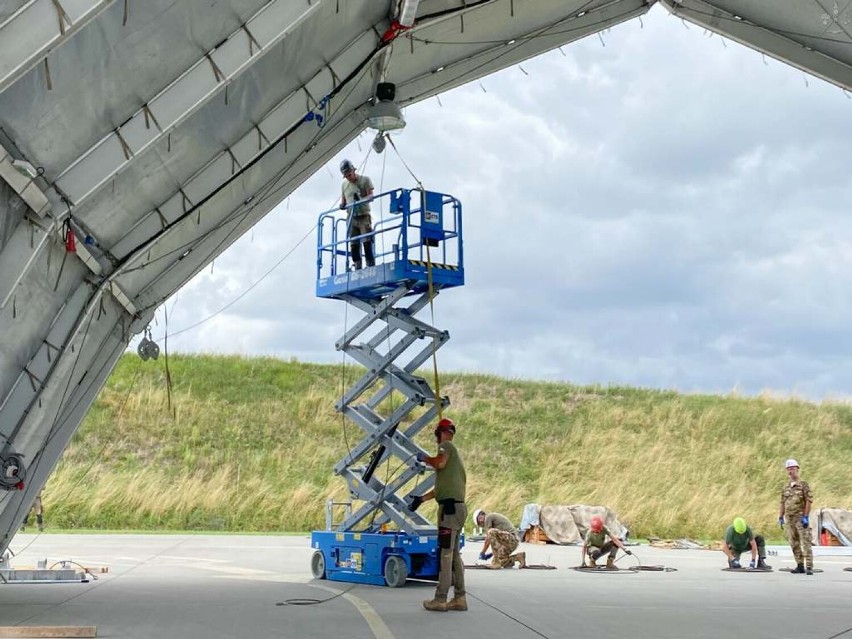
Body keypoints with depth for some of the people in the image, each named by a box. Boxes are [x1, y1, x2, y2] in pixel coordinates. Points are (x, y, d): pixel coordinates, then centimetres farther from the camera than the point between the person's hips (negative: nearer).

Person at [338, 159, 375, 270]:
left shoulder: (365, 180, 2)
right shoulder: (344, 184, 15)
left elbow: (370, 195, -7)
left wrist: (361, 199, -27)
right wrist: (342, 205, -4)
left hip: (364, 216, -4)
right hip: (351, 217, 4)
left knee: (367, 242, -13)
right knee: (354, 244, 0)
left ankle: (371, 266, -14)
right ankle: (357, 267, 3)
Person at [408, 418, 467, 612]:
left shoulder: (446, 446, -2)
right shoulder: (455, 454, 26)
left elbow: (440, 463, -26)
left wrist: (424, 458, -7)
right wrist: (421, 498, 35)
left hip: (450, 507, -10)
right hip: (457, 506, 10)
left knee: (445, 554, -8)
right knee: (454, 554, 12)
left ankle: (440, 599, -8)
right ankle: (459, 598, 13)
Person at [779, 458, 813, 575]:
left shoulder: (803, 485, -5)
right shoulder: (786, 487, 14)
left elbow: (809, 501, -10)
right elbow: (783, 503, 18)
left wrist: (806, 517, -16)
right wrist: (780, 517, 12)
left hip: (800, 517, -6)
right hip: (789, 518, 7)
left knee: (805, 542, -10)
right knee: (794, 543, 8)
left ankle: (809, 567, -12)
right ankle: (800, 566, 14)